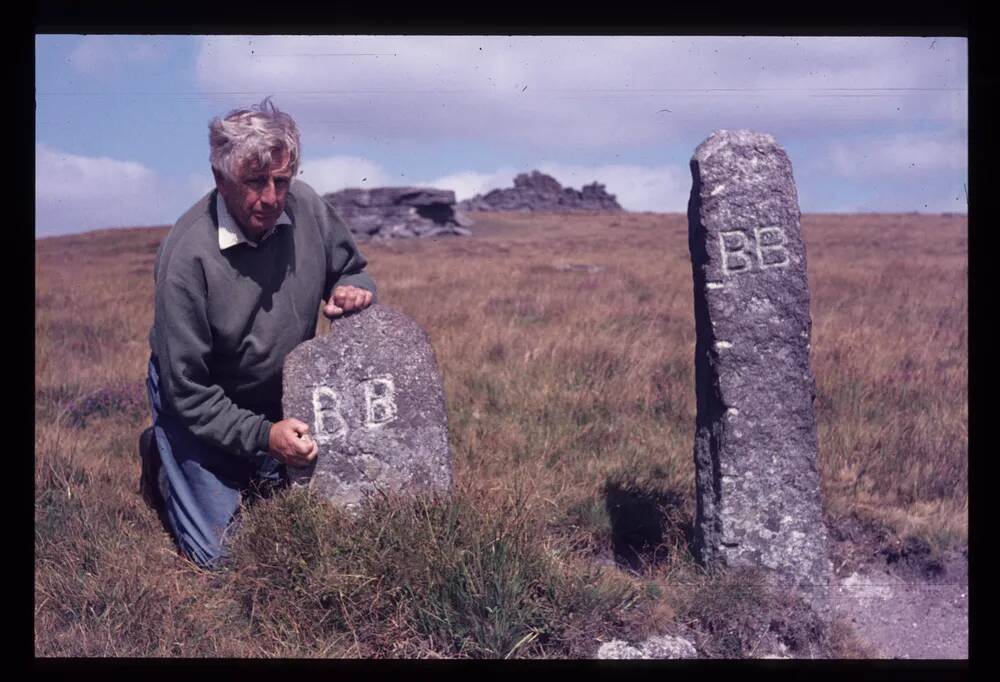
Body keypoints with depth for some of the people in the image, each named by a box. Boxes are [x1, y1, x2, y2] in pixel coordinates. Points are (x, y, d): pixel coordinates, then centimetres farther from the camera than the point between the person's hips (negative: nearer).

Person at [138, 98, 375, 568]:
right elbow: (187, 390, -24)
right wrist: (261, 436, -30)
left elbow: (352, 267, 5)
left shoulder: (306, 207, -16)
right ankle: (162, 460, 21)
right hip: (203, 403, -5)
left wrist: (351, 291, -19)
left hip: (283, 397, 5)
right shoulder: (188, 255, -31)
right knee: (219, 554, -4)